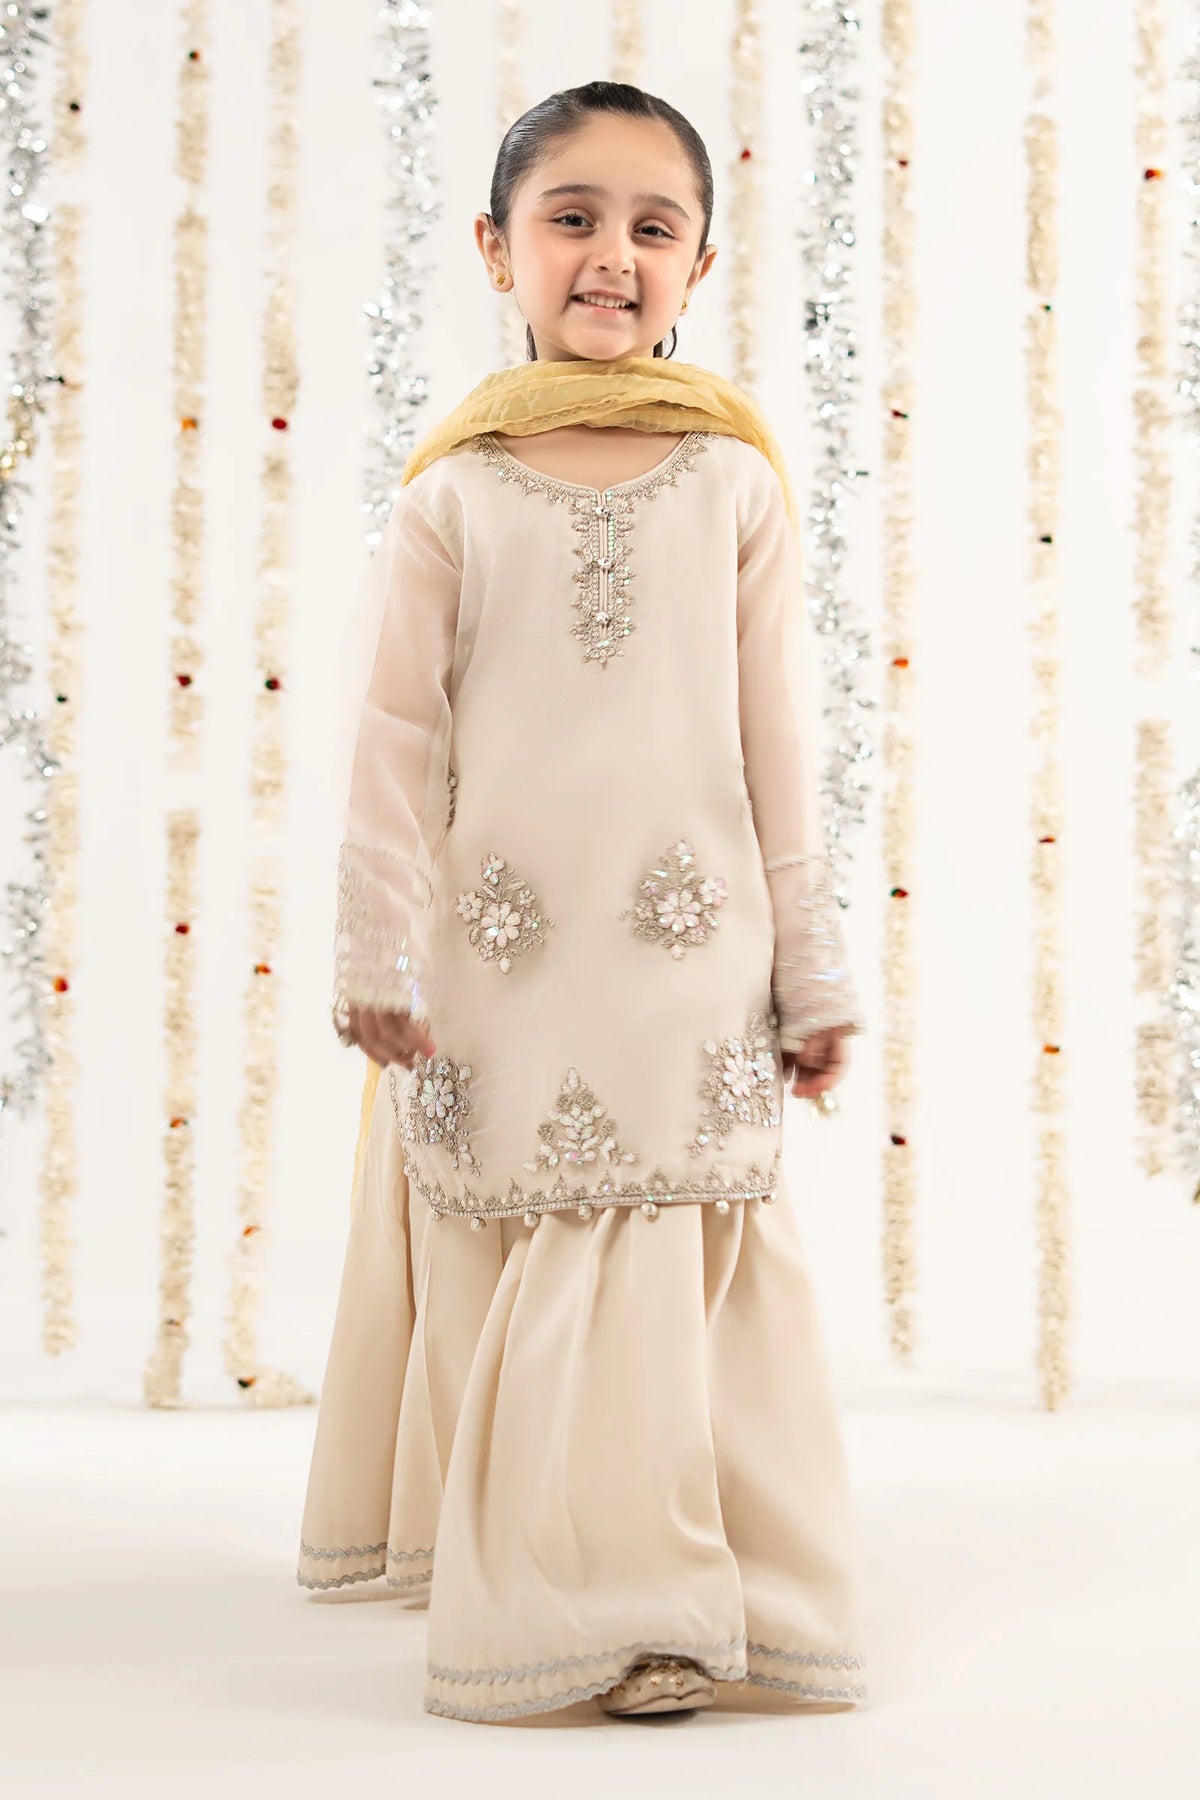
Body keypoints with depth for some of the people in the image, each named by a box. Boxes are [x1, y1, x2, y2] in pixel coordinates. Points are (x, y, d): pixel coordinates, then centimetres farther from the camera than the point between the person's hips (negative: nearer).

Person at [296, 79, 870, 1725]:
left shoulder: (735, 481, 3)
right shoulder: (451, 494, 1)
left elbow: (779, 743, 4)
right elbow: (393, 737, 1)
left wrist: (813, 969, 5)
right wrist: (379, 955, -4)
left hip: (687, 956, 0)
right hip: (499, 959, 0)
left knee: (679, 1265, 1)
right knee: (507, 1266, 4)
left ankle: (670, 1601, 11)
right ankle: (538, 1583, 18)